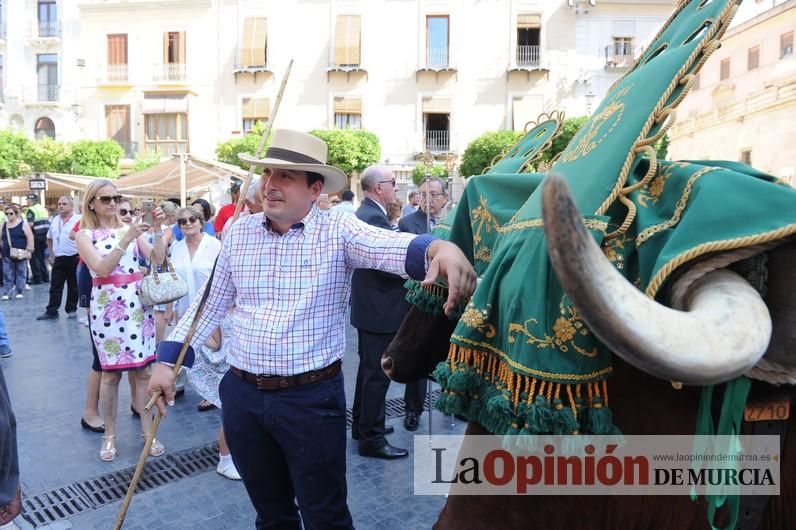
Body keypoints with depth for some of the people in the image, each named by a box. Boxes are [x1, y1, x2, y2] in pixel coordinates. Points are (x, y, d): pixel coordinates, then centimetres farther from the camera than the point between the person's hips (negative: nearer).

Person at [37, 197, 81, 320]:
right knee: (55, 286, 7)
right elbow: (50, 238, 20)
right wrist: (51, 254, 14)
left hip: (73, 258, -5)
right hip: (58, 259, 5)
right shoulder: (55, 220, 10)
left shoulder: (78, 220, -9)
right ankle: (51, 311, 12)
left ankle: (71, 309, 17)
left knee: (73, 286, 7)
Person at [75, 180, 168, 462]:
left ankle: (147, 431, 15)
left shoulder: (129, 228, 8)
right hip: (107, 306, -2)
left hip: (137, 303, 3)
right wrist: (126, 240, -24)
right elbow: (101, 268, -16)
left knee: (143, 369, 5)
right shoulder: (85, 235, 0)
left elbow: (157, 258, -1)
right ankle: (110, 434, 19)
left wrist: (158, 230, -12)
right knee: (111, 372, 4)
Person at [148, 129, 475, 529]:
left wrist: (442, 248, -49)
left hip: (312, 397, -3)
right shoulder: (239, 232, 3)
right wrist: (167, 361, 8)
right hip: (242, 394, 4)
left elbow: (396, 247, -28)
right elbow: (210, 304, 11)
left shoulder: (338, 231, -9)